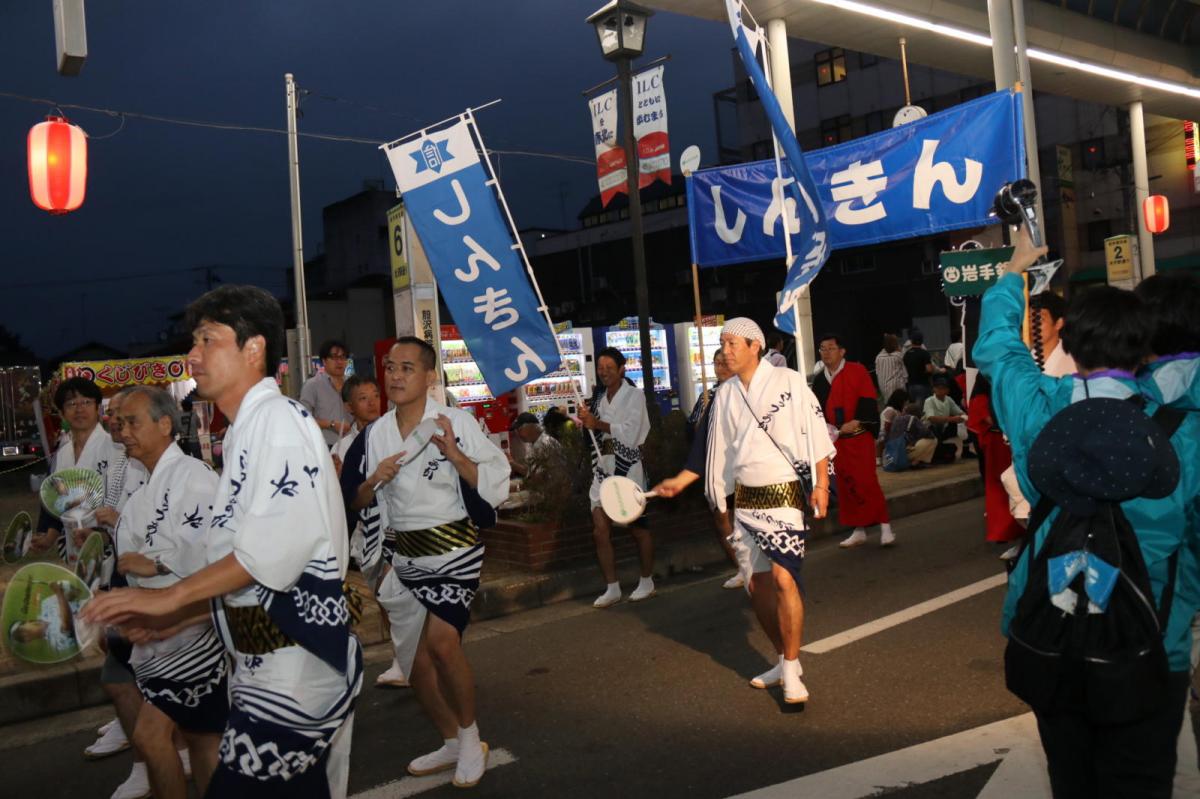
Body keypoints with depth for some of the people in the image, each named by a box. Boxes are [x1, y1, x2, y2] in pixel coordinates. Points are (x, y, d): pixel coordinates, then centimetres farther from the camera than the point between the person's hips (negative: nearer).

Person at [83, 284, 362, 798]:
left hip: (296, 659, -9)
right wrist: (172, 615, 17)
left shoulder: (278, 418, -12)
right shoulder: (245, 430, 17)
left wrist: (168, 596, -13)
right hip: (266, 661, 9)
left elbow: (277, 547, -22)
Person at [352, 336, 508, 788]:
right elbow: (357, 504, 9)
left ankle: (470, 735, 4)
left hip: (454, 550, -5)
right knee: (416, 661, 9)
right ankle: (452, 744, 33)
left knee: (440, 641, -22)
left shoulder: (457, 422, -10)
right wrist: (373, 482, -12)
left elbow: (496, 489, -11)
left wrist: (453, 452, -21)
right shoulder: (376, 433, 3)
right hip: (403, 557, 5)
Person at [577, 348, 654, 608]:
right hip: (603, 466, 6)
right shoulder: (599, 397, 13)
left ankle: (647, 582, 21)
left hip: (627, 467, -5)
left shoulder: (634, 395, -5)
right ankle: (612, 589, 9)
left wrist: (597, 423, -20)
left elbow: (630, 433, -17)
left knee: (637, 527, 6)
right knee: (600, 530, 0)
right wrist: (585, 422, -2)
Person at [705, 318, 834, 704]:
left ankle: (791, 672, -6)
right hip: (744, 499, 6)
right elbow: (718, 451, 17)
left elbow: (816, 434, -6)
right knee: (759, 585, 8)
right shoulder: (724, 394, 10)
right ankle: (785, 661, 25)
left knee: (783, 577, -18)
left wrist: (821, 485, -12)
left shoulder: (789, 382, -5)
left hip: (784, 494, -6)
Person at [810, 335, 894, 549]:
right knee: (845, 485, 8)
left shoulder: (857, 371, -4)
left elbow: (867, 399, -10)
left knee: (866, 482, -10)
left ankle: (885, 527, 1)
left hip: (859, 435, -5)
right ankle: (859, 531, 17)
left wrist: (856, 421, -20)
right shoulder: (819, 380, 10)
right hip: (835, 438, 5)